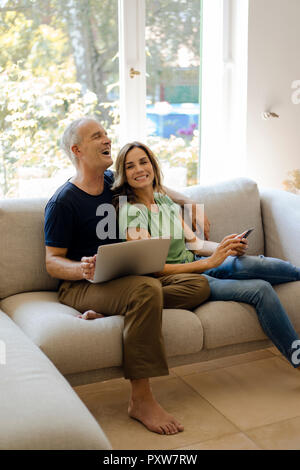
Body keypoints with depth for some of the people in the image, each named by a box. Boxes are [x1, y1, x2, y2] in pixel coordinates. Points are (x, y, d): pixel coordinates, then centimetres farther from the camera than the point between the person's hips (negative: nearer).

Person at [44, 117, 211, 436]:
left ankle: (106, 313, -24)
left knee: (199, 285, -13)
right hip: (81, 287, -7)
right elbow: (52, 263, -8)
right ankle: (141, 399, -31)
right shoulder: (63, 202, -7)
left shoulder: (115, 182, 11)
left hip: (125, 277, 7)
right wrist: (81, 268, -29)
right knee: (147, 289, -36)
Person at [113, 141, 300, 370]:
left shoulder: (163, 199, 8)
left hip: (196, 265, 6)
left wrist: (226, 247, -11)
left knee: (251, 264, -23)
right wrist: (210, 262, -23)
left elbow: (194, 242, 10)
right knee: (261, 289, -20)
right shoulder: (131, 211, -13)